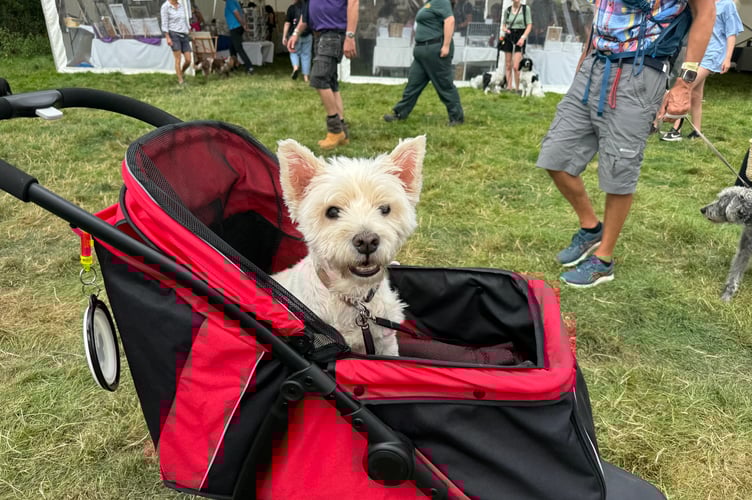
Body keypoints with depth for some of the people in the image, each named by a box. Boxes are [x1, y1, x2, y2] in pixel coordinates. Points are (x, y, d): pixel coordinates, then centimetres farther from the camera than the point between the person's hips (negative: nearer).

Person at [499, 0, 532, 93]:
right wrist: (504, 29, -6)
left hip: (519, 37, -4)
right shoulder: (507, 10, 8)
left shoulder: (526, 8, 1)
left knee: (516, 66, -14)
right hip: (509, 37, 4)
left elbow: (529, 25, -1)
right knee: (508, 65, 3)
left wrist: (523, 37, -13)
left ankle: (517, 88, -3)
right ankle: (509, 87, 10)